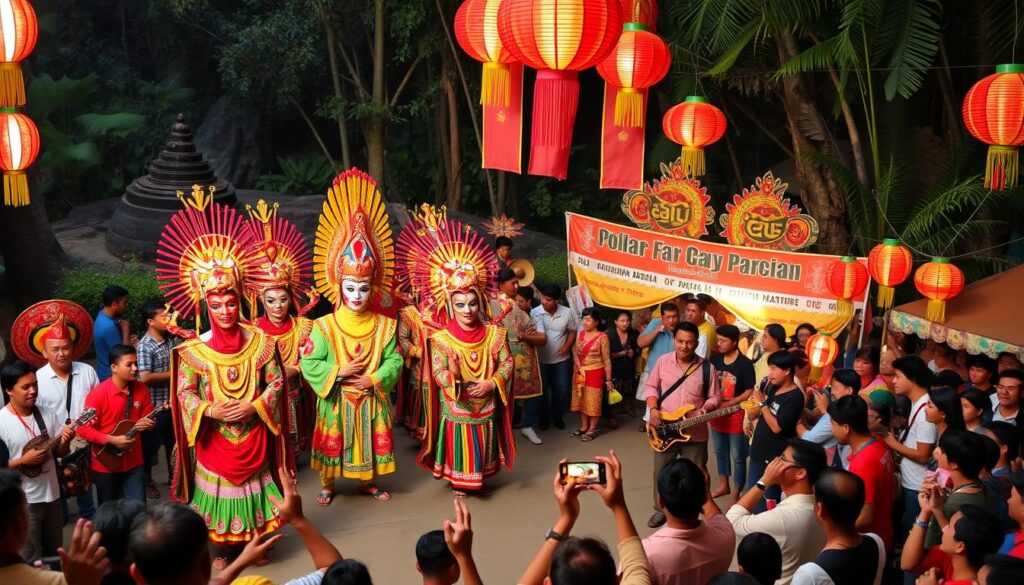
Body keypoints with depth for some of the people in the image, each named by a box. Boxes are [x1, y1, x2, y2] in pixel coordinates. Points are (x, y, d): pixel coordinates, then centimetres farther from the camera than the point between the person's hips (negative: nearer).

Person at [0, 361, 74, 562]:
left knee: (54, 554, 18)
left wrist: (65, 442, -12)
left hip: (51, 494, 5)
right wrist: (24, 460, -23)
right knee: (31, 559, 6)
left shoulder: (48, 415, 0)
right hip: (23, 500, -5)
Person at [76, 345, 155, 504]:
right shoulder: (99, 393, -17)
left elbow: (148, 418, 7)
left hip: (134, 463, 4)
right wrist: (112, 440, -23)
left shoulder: (141, 389, -2)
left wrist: (146, 424, -16)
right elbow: (83, 429, -18)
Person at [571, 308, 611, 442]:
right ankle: (584, 427, 25)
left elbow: (606, 360, -11)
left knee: (593, 401, 2)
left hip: (595, 373, -6)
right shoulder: (580, 334, 4)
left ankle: (592, 429, 13)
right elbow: (575, 352, 10)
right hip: (580, 373, 6)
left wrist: (608, 380, -11)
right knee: (581, 400, 12)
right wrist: (579, 367, -5)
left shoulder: (602, 337, -12)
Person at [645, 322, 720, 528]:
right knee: (661, 473, 12)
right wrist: (653, 409, -9)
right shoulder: (663, 361, -2)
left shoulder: (707, 368, -7)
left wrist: (704, 409, -20)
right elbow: (652, 386, 6)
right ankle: (661, 509, 31)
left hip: (695, 433, -1)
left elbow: (715, 397, 0)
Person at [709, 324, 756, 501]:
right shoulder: (715, 359, 1)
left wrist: (728, 404, -20)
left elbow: (750, 392, -15)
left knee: (737, 457, 4)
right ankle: (723, 485, 37)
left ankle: (736, 494, 15)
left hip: (736, 415, -6)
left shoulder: (745, 364, -16)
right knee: (720, 452, 20)